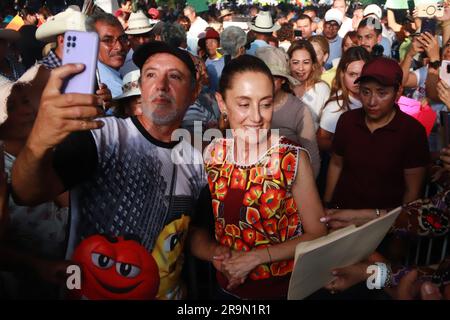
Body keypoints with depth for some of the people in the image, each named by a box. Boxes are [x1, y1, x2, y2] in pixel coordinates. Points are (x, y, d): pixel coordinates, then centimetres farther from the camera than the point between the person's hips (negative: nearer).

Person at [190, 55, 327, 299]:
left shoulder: (293, 158, -17)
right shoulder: (209, 157, -10)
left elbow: (316, 234, -12)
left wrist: (256, 257, -20)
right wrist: (217, 257, -20)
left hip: (285, 287, -2)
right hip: (229, 288, 2)